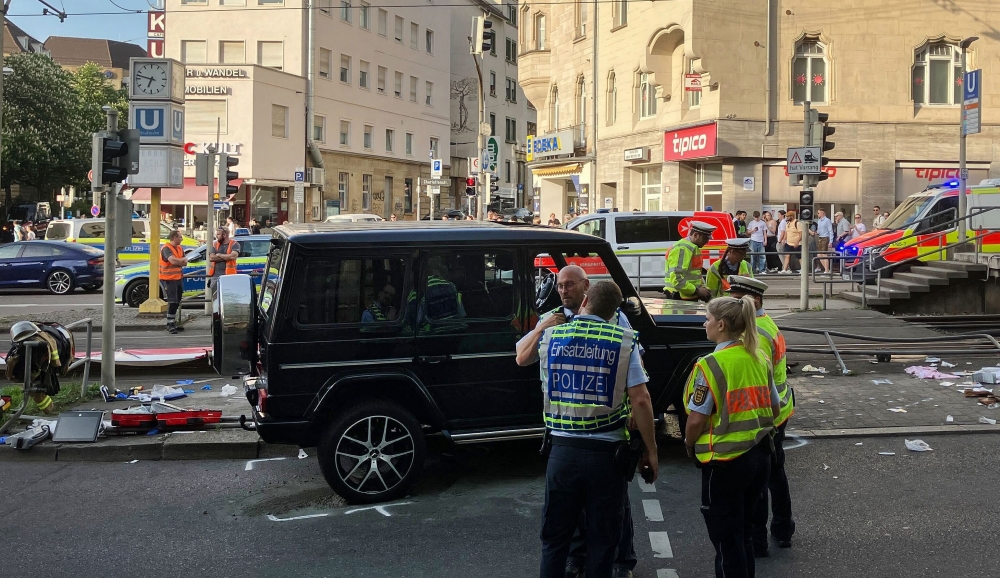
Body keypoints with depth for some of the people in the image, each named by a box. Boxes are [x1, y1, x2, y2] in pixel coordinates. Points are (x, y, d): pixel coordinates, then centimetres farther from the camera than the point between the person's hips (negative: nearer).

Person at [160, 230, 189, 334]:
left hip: (178, 278, 8)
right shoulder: (166, 248, -14)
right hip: (168, 279, -8)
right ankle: (170, 324, -5)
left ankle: (173, 323, 20)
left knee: (177, 302, 12)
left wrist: (178, 261, -15)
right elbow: (173, 260, -29)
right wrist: (182, 260, -10)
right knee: (172, 302, -10)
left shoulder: (180, 248, 12)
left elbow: (185, 263, 5)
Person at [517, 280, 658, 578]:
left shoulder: (550, 335, 1)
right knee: (603, 540, 13)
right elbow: (640, 400, -11)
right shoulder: (624, 342, -6)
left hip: (563, 450, 2)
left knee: (555, 537, 16)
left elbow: (521, 359, 22)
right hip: (607, 453, -1)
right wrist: (650, 451, -3)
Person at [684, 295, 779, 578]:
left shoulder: (711, 365, -18)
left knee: (725, 536, 7)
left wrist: (689, 444, 0)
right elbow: (774, 409, 12)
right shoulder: (760, 360, 4)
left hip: (725, 460, -7)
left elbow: (696, 419, -17)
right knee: (744, 532, 21)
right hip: (760, 456, 7)